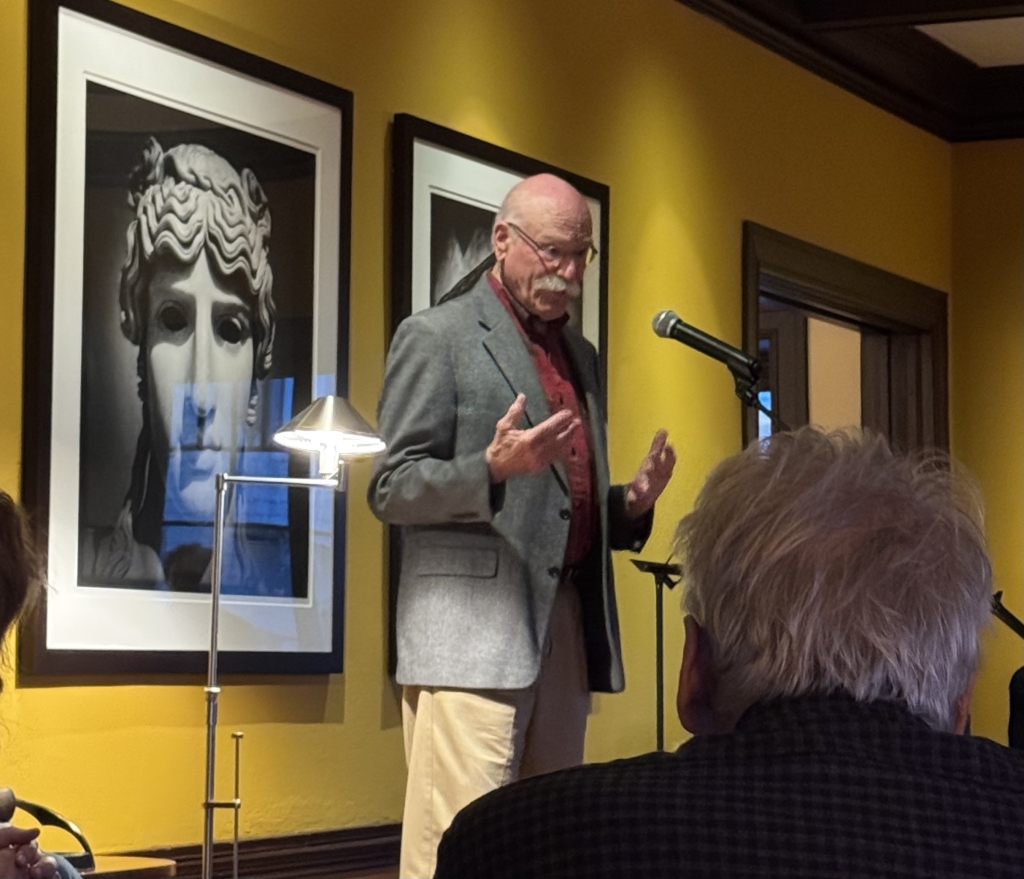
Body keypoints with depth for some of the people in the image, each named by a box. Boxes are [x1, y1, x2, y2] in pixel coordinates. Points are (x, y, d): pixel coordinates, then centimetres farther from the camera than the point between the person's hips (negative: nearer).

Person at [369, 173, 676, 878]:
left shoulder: (582, 356, 21)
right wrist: (492, 467, -21)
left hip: (568, 631, 7)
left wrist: (632, 503, 5)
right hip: (472, 632, -7)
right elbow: (391, 490, -5)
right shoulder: (436, 337, 0)